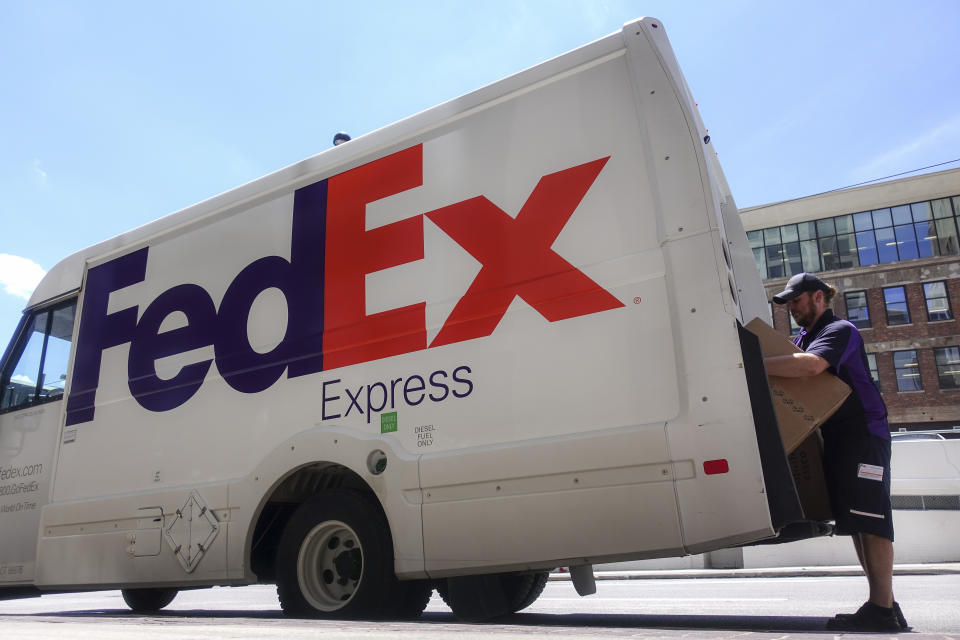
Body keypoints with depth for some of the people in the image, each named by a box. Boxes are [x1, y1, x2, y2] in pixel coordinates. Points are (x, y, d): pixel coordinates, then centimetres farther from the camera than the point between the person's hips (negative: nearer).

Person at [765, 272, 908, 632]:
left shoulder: (840, 330, -11)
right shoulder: (802, 338, 18)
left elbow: (811, 365, -30)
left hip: (863, 433, -9)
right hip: (835, 437, 9)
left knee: (869, 518, -10)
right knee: (855, 520, 8)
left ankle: (882, 610, -8)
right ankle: (883, 605, 15)